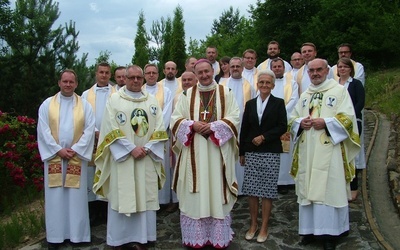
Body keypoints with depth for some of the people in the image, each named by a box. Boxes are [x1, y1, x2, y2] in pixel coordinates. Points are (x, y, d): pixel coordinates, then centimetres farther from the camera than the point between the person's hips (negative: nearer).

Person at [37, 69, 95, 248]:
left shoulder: (85, 105, 5)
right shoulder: (47, 104, 4)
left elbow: (89, 130, -2)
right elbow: (43, 130, -3)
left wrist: (75, 150, -12)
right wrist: (58, 150, -11)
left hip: (77, 157, 0)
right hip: (54, 156, 0)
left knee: (77, 197, 3)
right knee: (55, 197, 4)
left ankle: (77, 234, 13)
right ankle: (55, 235, 13)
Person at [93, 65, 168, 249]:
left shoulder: (152, 101, 10)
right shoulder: (114, 99, 1)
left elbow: (160, 129, 4)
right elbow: (111, 130, -7)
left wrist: (147, 148, -10)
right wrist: (131, 149, -14)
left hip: (147, 159, 3)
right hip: (122, 158, -3)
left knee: (145, 198, 5)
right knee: (122, 198, 1)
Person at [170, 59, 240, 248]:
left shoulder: (225, 93, 6)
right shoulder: (187, 94, 8)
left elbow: (234, 118, -2)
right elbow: (175, 120, 4)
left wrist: (213, 126, -15)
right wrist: (192, 125, -13)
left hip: (218, 151, 0)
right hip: (194, 152, 1)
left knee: (218, 191, 3)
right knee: (195, 193, 3)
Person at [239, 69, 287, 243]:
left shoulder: (278, 103, 4)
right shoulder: (250, 104, 11)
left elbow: (282, 126, -4)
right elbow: (244, 129, 11)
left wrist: (264, 137, -14)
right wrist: (241, 152, 9)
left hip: (270, 152, -2)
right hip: (251, 152, 3)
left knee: (267, 191, 1)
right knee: (251, 190, 5)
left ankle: (264, 228, 14)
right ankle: (253, 224, 20)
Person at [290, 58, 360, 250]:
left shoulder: (340, 91, 3)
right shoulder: (305, 95, 19)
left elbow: (348, 118, -5)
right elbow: (293, 118, 17)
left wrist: (325, 122, -17)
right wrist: (301, 122, -4)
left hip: (329, 150, -5)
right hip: (307, 151, 5)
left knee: (329, 189, -4)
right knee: (308, 189, 6)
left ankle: (329, 233, 4)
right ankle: (310, 229, 16)